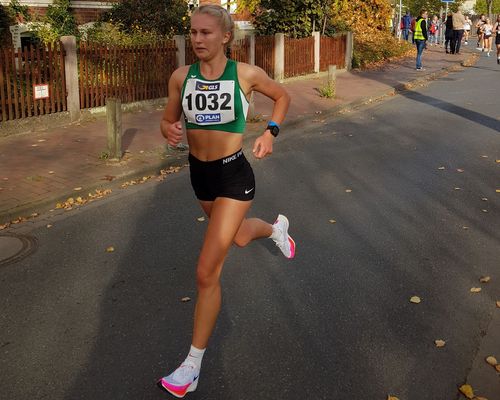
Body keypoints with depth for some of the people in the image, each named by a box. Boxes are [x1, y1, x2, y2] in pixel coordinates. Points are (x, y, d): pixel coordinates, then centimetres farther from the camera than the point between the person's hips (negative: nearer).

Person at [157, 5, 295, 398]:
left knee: (207, 273, -8)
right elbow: (168, 120, 7)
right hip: (200, 173, 5)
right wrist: (170, 131, -16)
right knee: (239, 237, 31)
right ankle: (277, 227, 68)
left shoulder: (246, 74, -11)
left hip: (233, 175, -5)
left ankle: (193, 365, 6)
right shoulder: (181, 77, -4)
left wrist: (270, 132, -5)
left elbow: (282, 95, 9)